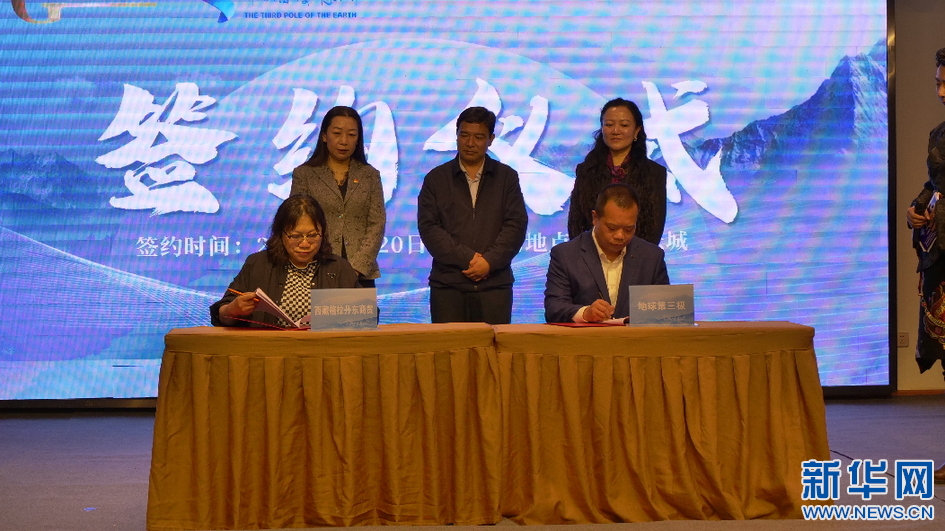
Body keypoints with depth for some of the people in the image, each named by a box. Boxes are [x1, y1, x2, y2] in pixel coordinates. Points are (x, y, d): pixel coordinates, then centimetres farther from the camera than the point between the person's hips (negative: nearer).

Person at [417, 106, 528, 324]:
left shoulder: (507, 177, 12)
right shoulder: (436, 179, 10)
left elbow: (516, 225, 4)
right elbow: (428, 227, 0)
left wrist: (489, 261, -11)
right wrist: (467, 258, -11)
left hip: (495, 284, 0)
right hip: (448, 284, 0)